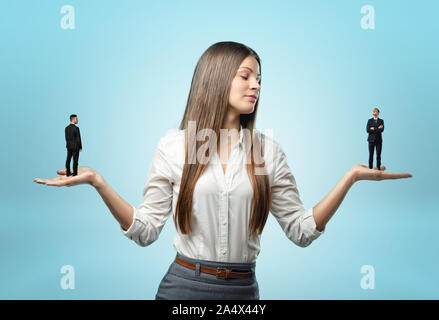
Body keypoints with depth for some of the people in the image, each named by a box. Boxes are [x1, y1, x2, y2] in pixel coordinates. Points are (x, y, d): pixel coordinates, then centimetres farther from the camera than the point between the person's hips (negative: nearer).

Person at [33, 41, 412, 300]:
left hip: (243, 287, 2)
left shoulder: (267, 150, 3)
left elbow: (302, 230, 0)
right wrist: (97, 181, -14)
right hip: (184, 284, -2)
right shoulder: (174, 145, -3)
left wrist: (351, 176, -7)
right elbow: (146, 230, -4)